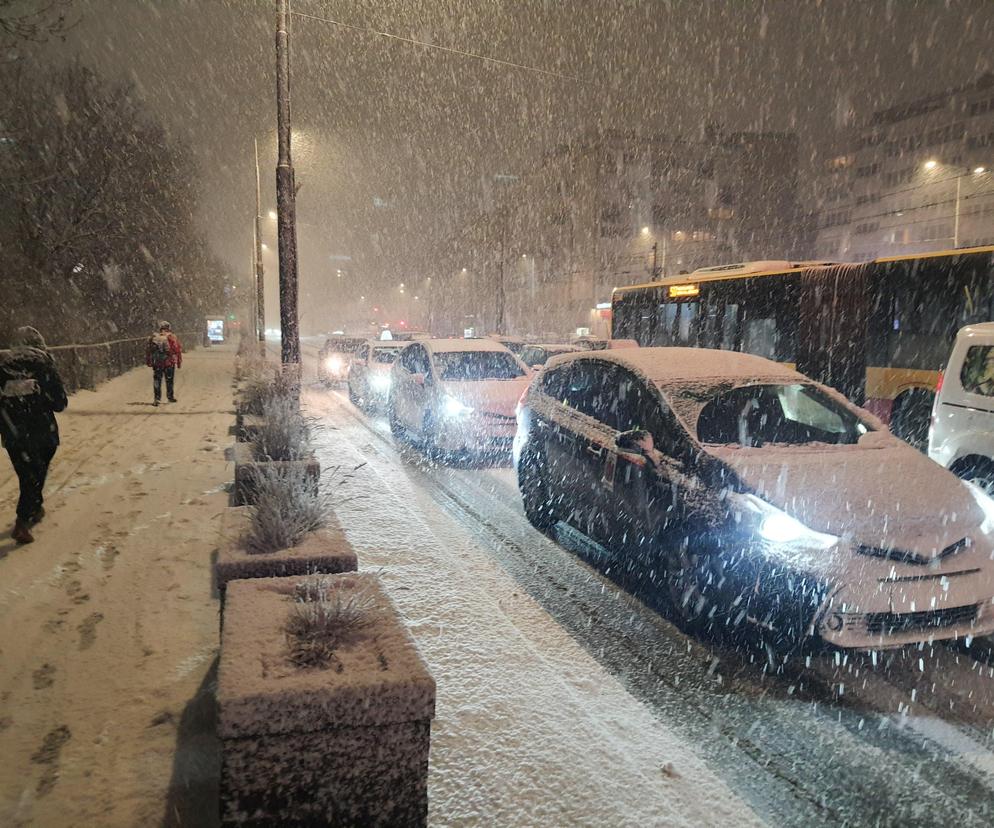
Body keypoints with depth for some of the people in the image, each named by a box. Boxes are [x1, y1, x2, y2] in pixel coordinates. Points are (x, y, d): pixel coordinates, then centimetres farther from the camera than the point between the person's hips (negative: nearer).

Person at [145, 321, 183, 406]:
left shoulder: (153, 337, 5)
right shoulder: (171, 337, -5)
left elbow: (148, 350, 7)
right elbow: (178, 350, -7)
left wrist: (148, 361, 13)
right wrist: (179, 361, 1)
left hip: (156, 363, 2)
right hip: (169, 362, -2)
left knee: (157, 381, 6)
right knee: (169, 381, 11)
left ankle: (157, 398, 0)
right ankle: (170, 397, 20)